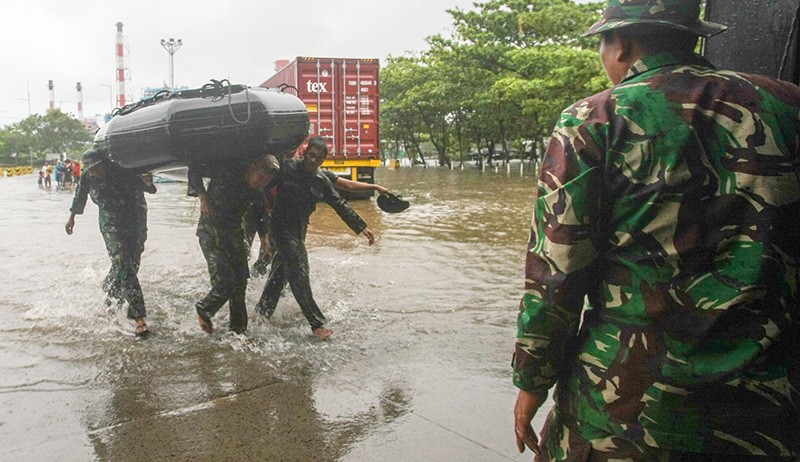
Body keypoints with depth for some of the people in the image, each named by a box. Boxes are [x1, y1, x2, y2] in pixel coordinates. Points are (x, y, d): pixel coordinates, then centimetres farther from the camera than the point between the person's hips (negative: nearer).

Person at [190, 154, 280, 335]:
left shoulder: (257, 193, 3)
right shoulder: (226, 172, -16)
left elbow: (260, 213, 20)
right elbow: (194, 168, -12)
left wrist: (264, 237, 11)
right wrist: (203, 196, -23)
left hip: (235, 235, 6)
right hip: (212, 233, -6)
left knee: (240, 283, 7)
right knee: (225, 283, -17)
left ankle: (238, 330, 22)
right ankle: (204, 309, 15)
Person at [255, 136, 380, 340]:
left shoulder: (322, 181, 4)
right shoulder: (288, 168, -11)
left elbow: (340, 205, 9)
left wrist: (362, 227, 8)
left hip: (299, 231, 6)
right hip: (281, 226, -6)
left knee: (280, 272, 15)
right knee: (299, 273, -10)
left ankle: (261, 312, 30)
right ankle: (317, 323, -7)